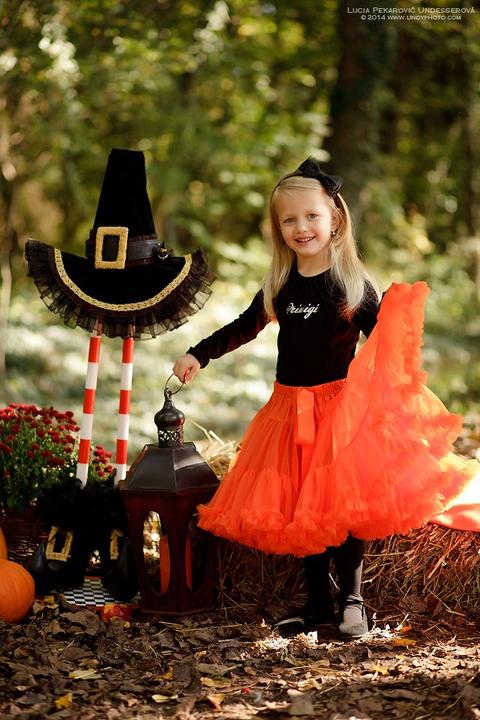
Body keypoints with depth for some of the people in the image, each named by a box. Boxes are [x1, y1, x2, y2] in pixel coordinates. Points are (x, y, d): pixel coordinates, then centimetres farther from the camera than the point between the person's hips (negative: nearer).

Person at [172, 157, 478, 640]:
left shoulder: (353, 283, -7)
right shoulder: (280, 285, 5)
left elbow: (384, 340, -10)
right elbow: (243, 328, 16)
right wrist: (198, 355, 12)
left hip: (340, 405, -4)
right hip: (290, 406, 4)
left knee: (342, 504, -3)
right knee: (296, 508, 8)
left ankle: (351, 600, 12)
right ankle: (317, 601, 20)